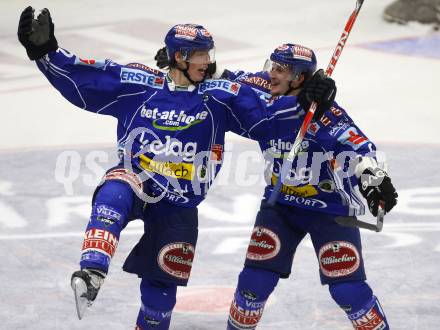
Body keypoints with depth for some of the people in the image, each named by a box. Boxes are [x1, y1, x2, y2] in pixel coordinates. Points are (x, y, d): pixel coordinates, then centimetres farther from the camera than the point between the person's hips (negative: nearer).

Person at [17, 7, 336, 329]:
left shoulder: (220, 95, -2)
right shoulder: (138, 84, -5)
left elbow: (265, 117, -1)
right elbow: (80, 79, -3)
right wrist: (46, 52, -13)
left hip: (178, 206, 2)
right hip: (133, 181, -2)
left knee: (161, 282, 9)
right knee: (113, 197, -38)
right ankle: (91, 275, -50)